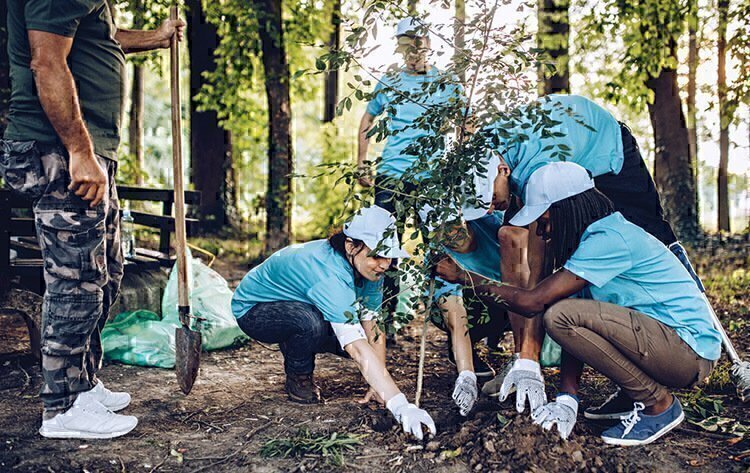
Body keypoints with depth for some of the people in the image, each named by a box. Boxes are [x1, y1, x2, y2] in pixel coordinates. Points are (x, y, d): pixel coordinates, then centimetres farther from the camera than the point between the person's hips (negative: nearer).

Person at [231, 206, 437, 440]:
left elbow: (374, 331, -14)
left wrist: (378, 386, -22)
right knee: (311, 322, -37)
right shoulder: (331, 275, -40)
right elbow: (358, 349, -47)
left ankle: (294, 348, 14)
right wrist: (399, 405, -51)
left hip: (297, 305, 7)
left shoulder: (368, 269, -15)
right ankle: (297, 378, -6)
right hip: (252, 309, -7)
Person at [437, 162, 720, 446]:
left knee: (561, 315, -23)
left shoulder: (608, 239, -19)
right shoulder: (595, 236, 10)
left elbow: (532, 303, -21)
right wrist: (567, 397, -1)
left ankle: (659, 405, -8)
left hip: (692, 351, -10)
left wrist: (465, 277, -10)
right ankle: (631, 398, 14)